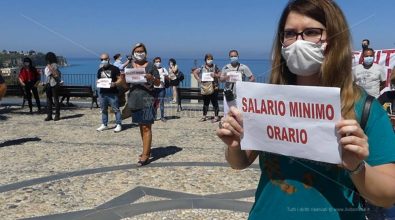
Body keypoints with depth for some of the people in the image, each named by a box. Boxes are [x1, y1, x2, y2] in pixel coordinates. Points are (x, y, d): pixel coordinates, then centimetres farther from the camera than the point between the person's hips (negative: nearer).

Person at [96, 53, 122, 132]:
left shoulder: (114, 68, -3)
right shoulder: (100, 70, 15)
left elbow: (120, 79, -4)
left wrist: (115, 83, -22)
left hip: (112, 93, -6)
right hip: (103, 92, 6)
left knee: (116, 109, -4)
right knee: (103, 109, 12)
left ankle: (119, 125, 2)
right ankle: (104, 125, 22)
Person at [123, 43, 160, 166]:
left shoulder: (150, 66, 0)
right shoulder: (130, 66, 11)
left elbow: (158, 83, 2)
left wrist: (152, 78, -19)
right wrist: (123, 77, -9)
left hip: (147, 99, -5)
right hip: (134, 99, 5)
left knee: (146, 127, -6)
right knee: (141, 126, 14)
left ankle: (145, 156, -5)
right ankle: (147, 149, 27)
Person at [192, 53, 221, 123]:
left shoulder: (215, 67, 2)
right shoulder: (202, 68, 4)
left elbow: (220, 75, 2)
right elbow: (194, 72, 11)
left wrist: (215, 75, -16)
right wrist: (198, 79, 0)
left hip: (213, 88, -2)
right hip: (205, 88, 2)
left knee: (215, 103, 0)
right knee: (205, 103, 13)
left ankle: (216, 116, 8)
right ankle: (204, 116, 23)